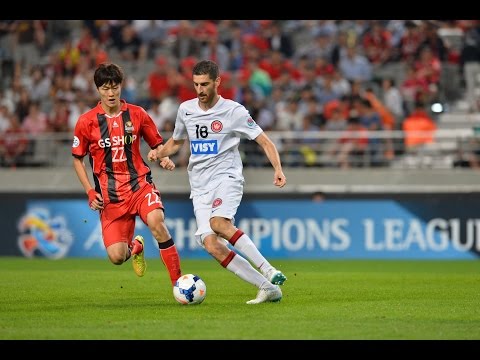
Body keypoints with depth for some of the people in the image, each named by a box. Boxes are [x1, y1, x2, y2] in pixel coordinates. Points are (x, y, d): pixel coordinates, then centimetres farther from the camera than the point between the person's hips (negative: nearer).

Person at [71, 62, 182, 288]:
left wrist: (164, 158, -8)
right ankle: (135, 248, 30)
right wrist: (90, 192, -2)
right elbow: (77, 159, 9)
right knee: (116, 257, -10)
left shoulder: (137, 114, 2)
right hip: (110, 196, 0)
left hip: (140, 185, 0)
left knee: (156, 222, -32)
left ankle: (178, 282, -22)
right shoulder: (86, 122, -1)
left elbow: (157, 143, 15)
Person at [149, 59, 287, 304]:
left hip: (227, 178, -4)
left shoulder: (234, 111, -3)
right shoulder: (185, 109, 11)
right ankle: (267, 288, -15)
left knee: (219, 223, -34)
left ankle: (268, 271, -30)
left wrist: (278, 169, -16)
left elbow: (264, 142, 0)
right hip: (200, 187, 5)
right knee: (210, 243, -16)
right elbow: (176, 142, 28)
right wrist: (159, 153, 7)